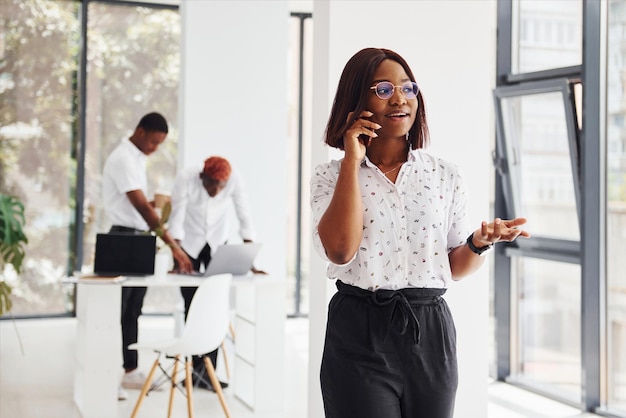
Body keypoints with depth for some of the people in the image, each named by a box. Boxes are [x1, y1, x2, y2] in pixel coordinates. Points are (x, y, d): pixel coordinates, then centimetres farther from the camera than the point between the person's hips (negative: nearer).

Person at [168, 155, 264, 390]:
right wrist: (178, 260, -34)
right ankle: (197, 367, 11)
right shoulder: (186, 179, -28)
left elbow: (245, 219, -22)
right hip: (189, 243, -1)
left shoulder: (234, 181, -25)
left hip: (217, 243, 1)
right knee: (191, 306, -2)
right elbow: (176, 220, -27)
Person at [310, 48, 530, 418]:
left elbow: (455, 267, 11)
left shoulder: (446, 176, 6)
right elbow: (340, 250, -18)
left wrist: (480, 242, -11)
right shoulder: (332, 176, 0)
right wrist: (352, 161, -13)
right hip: (359, 335, -2)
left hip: (430, 333, 3)